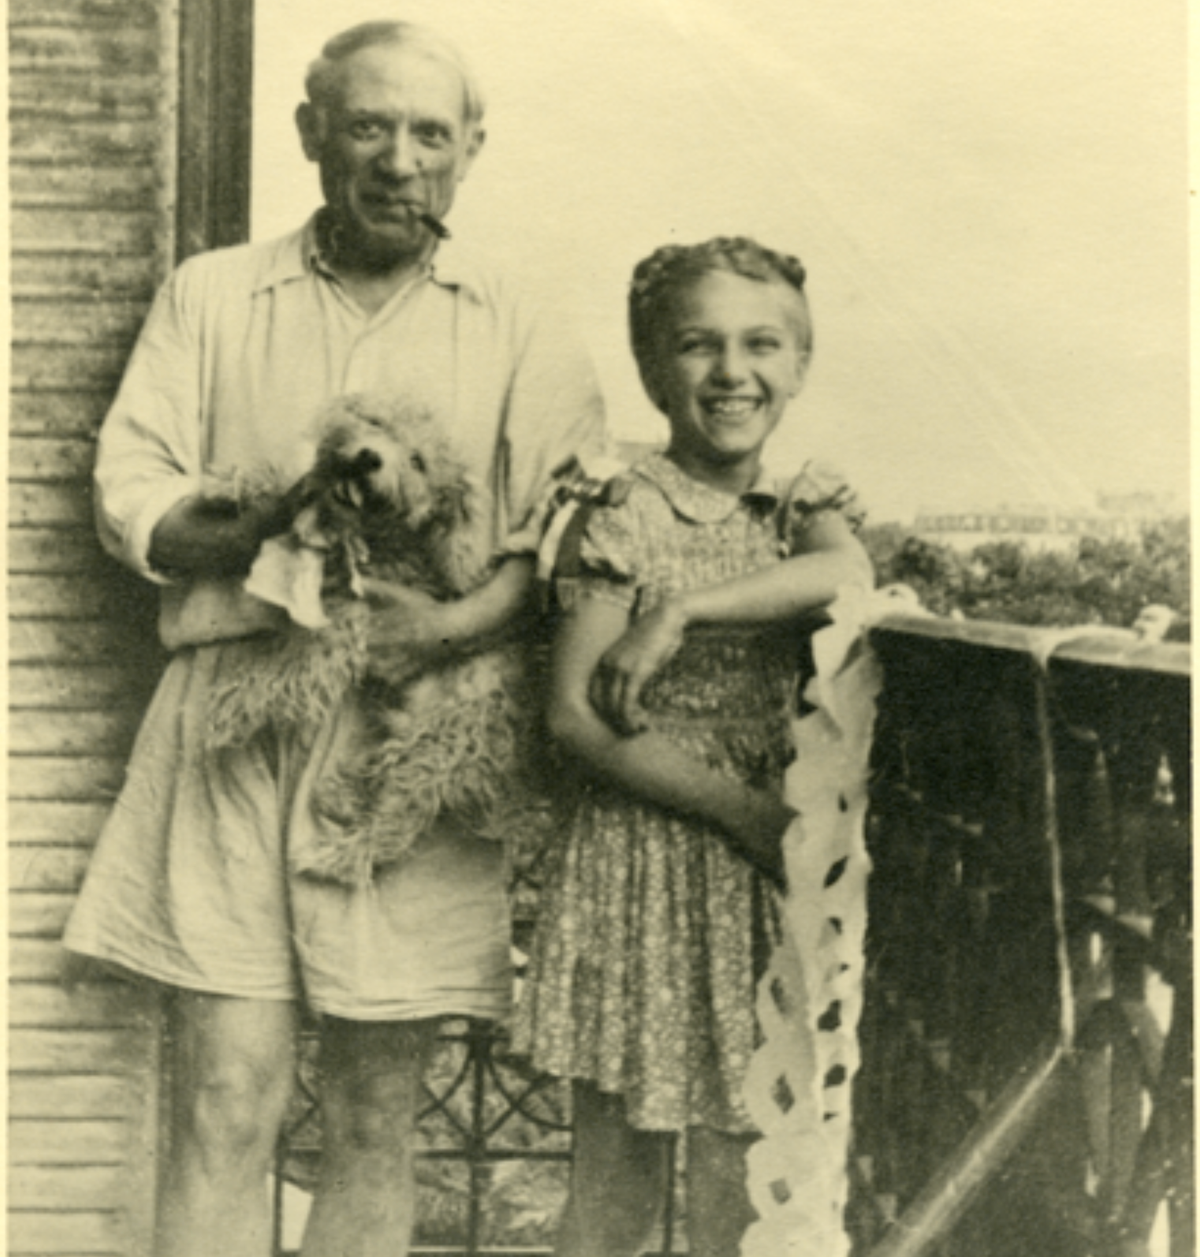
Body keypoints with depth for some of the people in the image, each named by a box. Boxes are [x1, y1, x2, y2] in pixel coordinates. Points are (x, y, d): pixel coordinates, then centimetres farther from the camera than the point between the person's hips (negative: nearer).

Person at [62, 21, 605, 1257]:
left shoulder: (525, 335, 10)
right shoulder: (210, 296, 13)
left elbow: (560, 543, 2)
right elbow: (130, 494, 4)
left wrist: (457, 621, -18)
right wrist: (272, 529, -15)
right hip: (232, 714, 0)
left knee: (374, 1120, 5)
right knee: (225, 1103, -3)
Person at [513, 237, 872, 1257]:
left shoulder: (804, 503, 7)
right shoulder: (628, 514, -6)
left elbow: (848, 572, -18)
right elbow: (578, 718, -12)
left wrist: (681, 611, -22)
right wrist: (748, 810, -14)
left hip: (768, 876, 4)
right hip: (643, 865, -3)